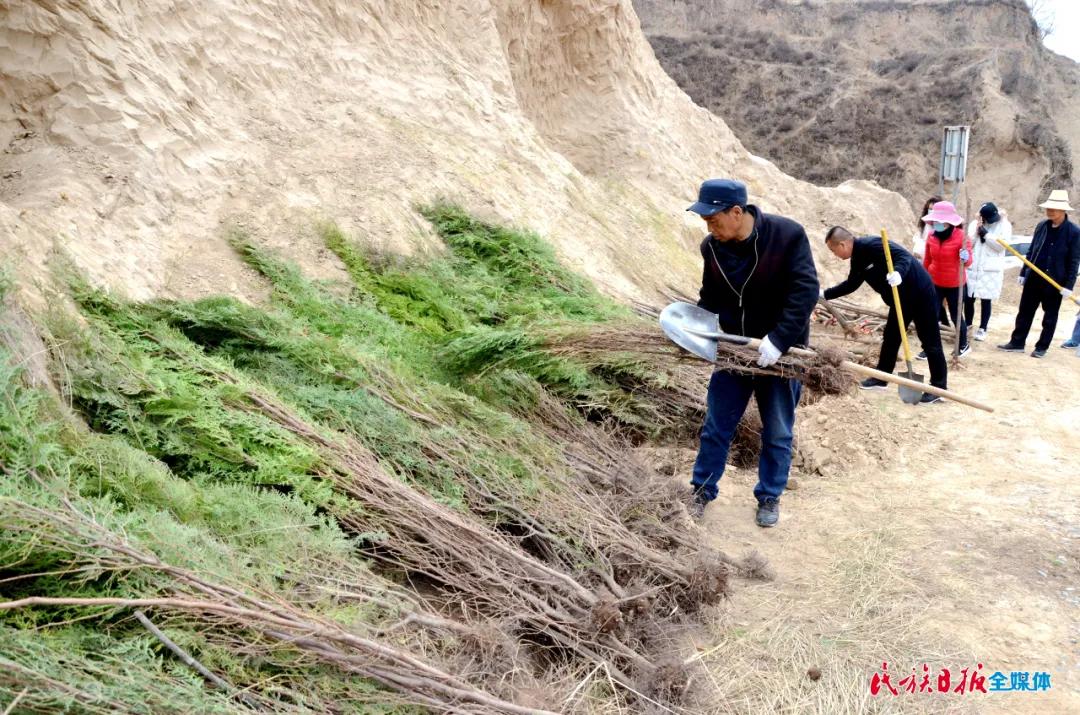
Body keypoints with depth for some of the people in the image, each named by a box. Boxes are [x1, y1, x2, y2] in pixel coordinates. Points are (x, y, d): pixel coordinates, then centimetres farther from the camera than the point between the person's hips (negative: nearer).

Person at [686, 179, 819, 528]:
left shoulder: (788, 235, -20)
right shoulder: (712, 247, -7)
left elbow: (806, 291, -23)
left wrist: (778, 340, -31)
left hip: (778, 352, -3)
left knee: (777, 433, 10)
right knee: (716, 426, 10)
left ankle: (769, 497, 28)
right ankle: (702, 490, 27)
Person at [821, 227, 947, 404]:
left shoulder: (871, 244, -23)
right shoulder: (858, 259, 6)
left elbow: (904, 256, -30)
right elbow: (851, 284, 20)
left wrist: (898, 272, -49)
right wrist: (825, 294, 20)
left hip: (920, 292, -9)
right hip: (900, 298, 9)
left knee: (930, 342, -1)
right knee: (890, 338, 16)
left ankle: (939, 388, 7)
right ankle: (881, 379, 28)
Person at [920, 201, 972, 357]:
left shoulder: (960, 236, -16)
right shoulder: (931, 236, -3)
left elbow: (968, 261, -15)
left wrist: (966, 258, -38)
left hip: (954, 284, -4)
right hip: (934, 283, 4)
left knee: (956, 316, 9)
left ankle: (964, 345, 30)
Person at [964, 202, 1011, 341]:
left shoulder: (1004, 225, 0)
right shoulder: (974, 224, 7)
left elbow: (1002, 245, -11)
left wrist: (986, 234, -14)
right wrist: (977, 230, -12)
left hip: (990, 269, -2)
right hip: (972, 267, 2)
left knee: (986, 300, 1)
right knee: (968, 298, 6)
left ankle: (982, 329, 12)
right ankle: (967, 323, 26)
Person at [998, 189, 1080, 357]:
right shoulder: (1041, 226, 4)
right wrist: (1023, 273, 9)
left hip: (1055, 281, -4)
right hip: (1034, 277, 5)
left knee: (1050, 316, 8)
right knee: (1024, 311, 8)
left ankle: (1042, 347, 17)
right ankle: (1017, 342, 17)